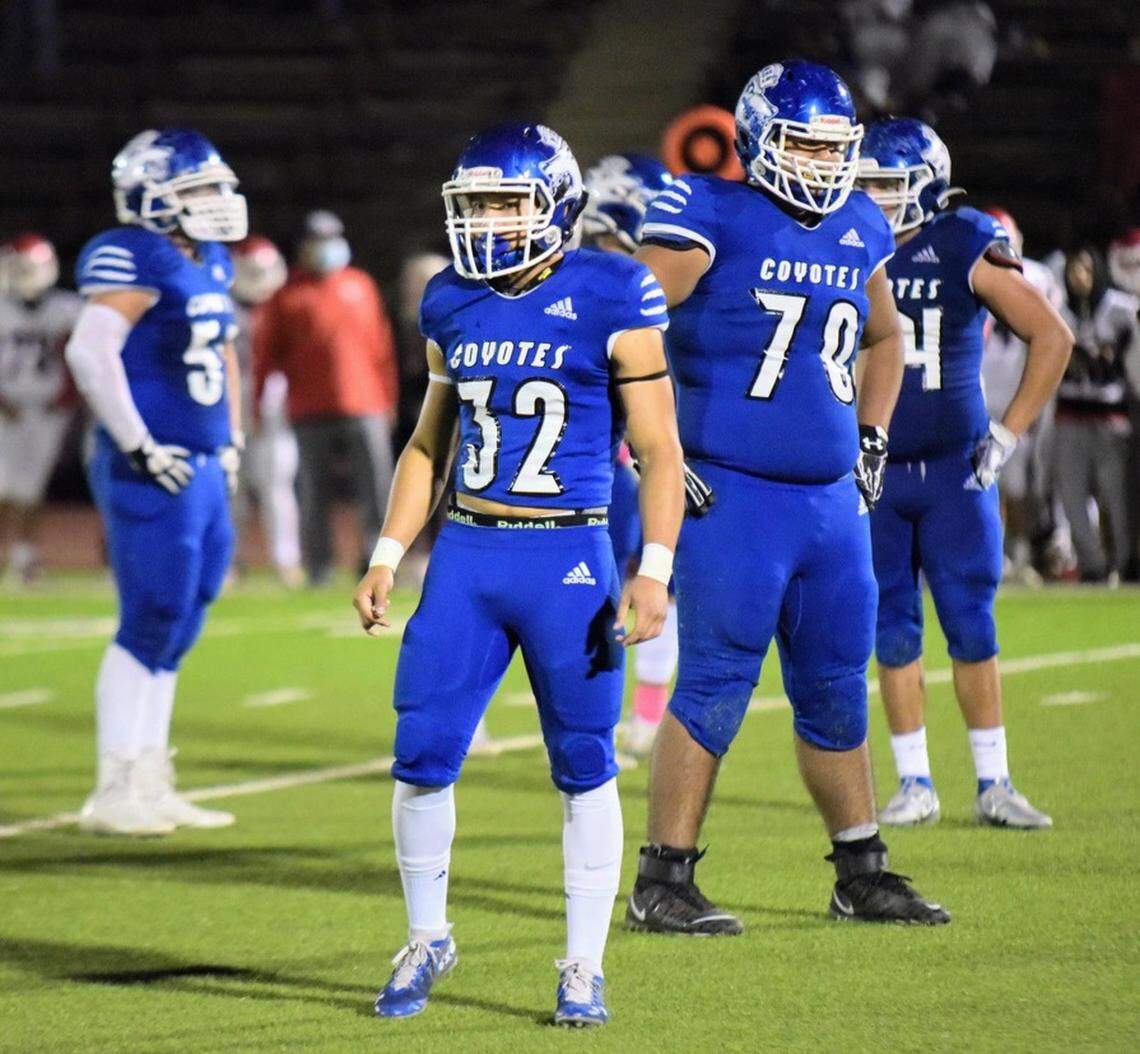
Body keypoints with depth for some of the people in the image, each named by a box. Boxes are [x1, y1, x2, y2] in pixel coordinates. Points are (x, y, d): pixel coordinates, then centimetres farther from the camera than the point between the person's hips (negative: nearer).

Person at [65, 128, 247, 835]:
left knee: (177, 629, 12)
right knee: (151, 626, -7)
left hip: (203, 472, 9)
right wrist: (139, 447, -21)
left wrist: (231, 443, 22)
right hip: (153, 478, -9)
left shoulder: (210, 265, 14)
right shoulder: (137, 261, -14)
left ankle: (150, 784, 19)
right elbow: (90, 352, -25)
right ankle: (115, 795, -1)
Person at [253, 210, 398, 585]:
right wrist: (257, 401, 1)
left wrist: (388, 398, 14)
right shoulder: (288, 295, 5)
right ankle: (318, 572, 7)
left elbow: (380, 347, 16)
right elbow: (267, 353, 6)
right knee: (314, 498, 2)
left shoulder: (361, 286, 13)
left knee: (377, 491, -4)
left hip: (364, 409, 2)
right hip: (312, 411, -2)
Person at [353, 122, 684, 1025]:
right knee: (422, 755, 1)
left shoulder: (611, 302, -7)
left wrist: (654, 569, -13)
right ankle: (427, 938, 20)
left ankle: (584, 967, 13)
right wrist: (387, 557, 14)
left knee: (585, 768, 2)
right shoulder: (453, 305, 8)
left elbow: (660, 452, -5)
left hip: (570, 559, -4)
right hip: (467, 553, 4)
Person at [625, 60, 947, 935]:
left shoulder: (859, 231, 11)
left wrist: (872, 439, 20)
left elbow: (885, 339, 30)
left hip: (833, 501, 7)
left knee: (837, 688, 13)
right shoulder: (712, 219, -10)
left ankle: (861, 874, 23)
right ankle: (663, 885, 0)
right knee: (715, 686, -6)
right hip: (733, 498, -7)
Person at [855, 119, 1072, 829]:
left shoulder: (966, 251, -8)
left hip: (953, 470, -2)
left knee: (972, 628, -1)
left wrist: (1007, 435, -4)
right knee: (894, 633, 4)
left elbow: (1052, 337, -1)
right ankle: (915, 784, 11)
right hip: (872, 471, 2)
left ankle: (994, 784, 6)